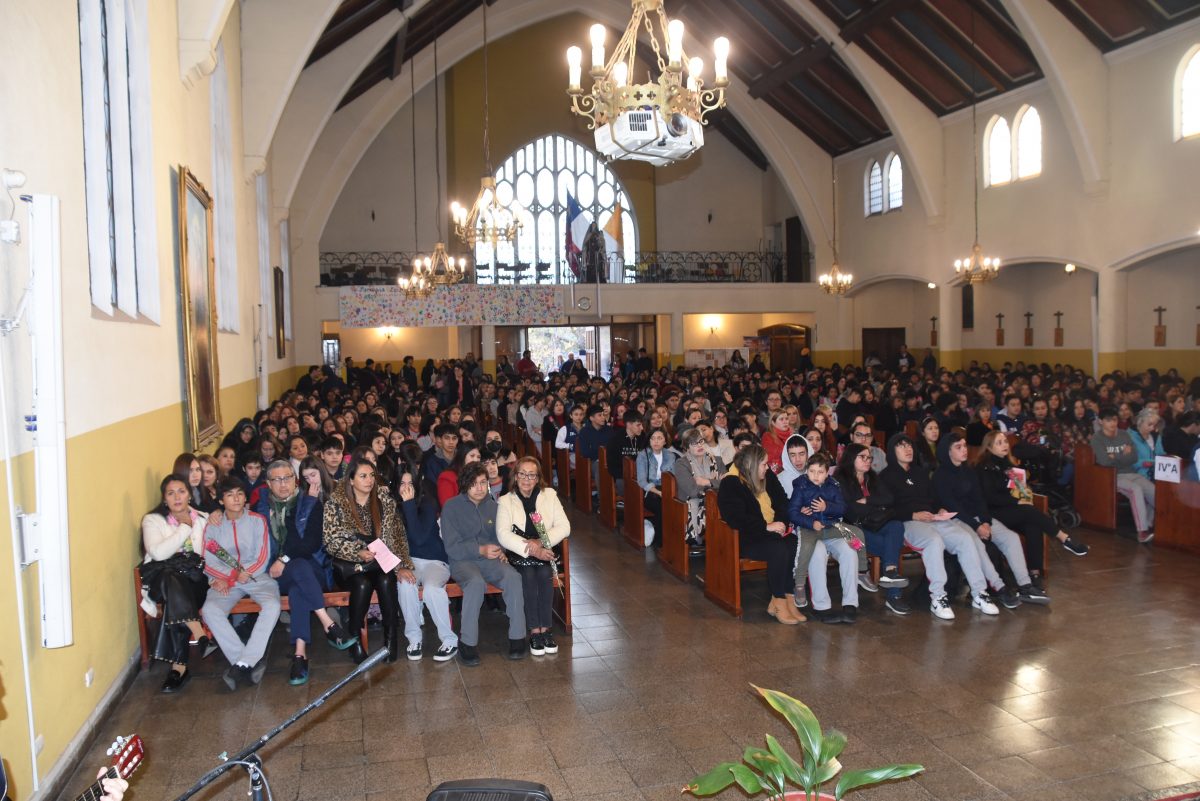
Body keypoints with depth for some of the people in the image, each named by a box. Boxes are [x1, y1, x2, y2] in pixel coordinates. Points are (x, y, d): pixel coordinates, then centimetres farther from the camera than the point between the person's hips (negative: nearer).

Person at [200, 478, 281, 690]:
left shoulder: (257, 520, 5)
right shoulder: (213, 526, 10)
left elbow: (263, 558, -1)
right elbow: (209, 563, 2)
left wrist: (229, 577, -12)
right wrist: (237, 574, -15)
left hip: (258, 577, -1)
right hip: (224, 580, 1)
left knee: (272, 606, -31)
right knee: (210, 610, -29)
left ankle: (241, 665, -29)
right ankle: (252, 662, -26)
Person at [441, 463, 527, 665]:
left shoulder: (493, 506, 12)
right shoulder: (452, 507, -1)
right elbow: (451, 547, -7)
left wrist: (500, 550, -6)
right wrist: (480, 550, -18)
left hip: (490, 559, 4)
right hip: (462, 561, -3)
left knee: (513, 577, -28)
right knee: (476, 582, -37)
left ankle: (517, 637, -20)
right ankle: (467, 643, -25)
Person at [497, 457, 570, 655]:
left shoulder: (549, 495, 7)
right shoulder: (505, 501, 2)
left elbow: (564, 527, -2)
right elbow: (503, 534, -12)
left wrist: (541, 542, -18)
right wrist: (530, 549, -26)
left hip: (545, 552, 1)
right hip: (518, 554, -1)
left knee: (545, 573, -29)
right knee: (528, 574, -30)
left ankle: (546, 629, -19)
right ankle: (534, 631, -21)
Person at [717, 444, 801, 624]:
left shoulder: (767, 476, 10)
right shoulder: (730, 484, -13)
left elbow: (782, 501, 15)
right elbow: (736, 519, -21)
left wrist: (780, 523, -6)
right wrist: (767, 526, -23)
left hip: (771, 531, 7)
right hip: (745, 539, -7)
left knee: (794, 544, -24)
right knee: (778, 550, -31)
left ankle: (779, 601, -18)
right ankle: (779, 603, -16)